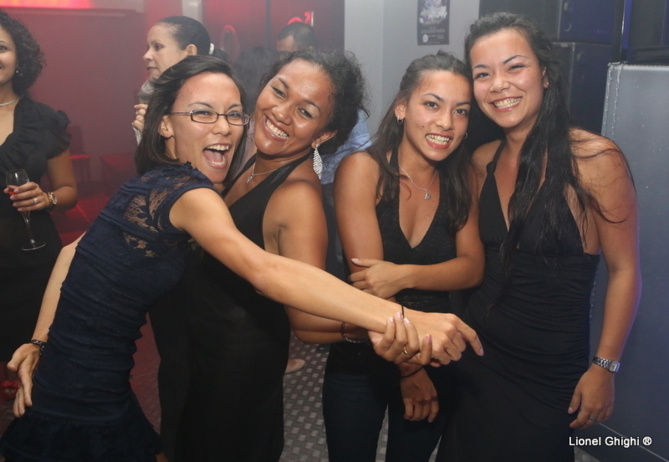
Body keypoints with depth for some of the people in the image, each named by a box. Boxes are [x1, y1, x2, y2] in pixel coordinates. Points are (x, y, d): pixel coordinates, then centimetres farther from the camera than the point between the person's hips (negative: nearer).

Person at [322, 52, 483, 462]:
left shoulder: (461, 179, -1)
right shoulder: (362, 169, -15)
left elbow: (473, 268, -10)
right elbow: (368, 278, -19)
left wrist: (405, 275, -29)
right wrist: (409, 367, -16)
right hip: (359, 362, -3)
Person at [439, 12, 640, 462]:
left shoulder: (595, 158, -16)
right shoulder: (483, 162, -1)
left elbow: (624, 272, -11)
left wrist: (604, 368, -10)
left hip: (551, 374, -4)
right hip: (476, 359, 5)